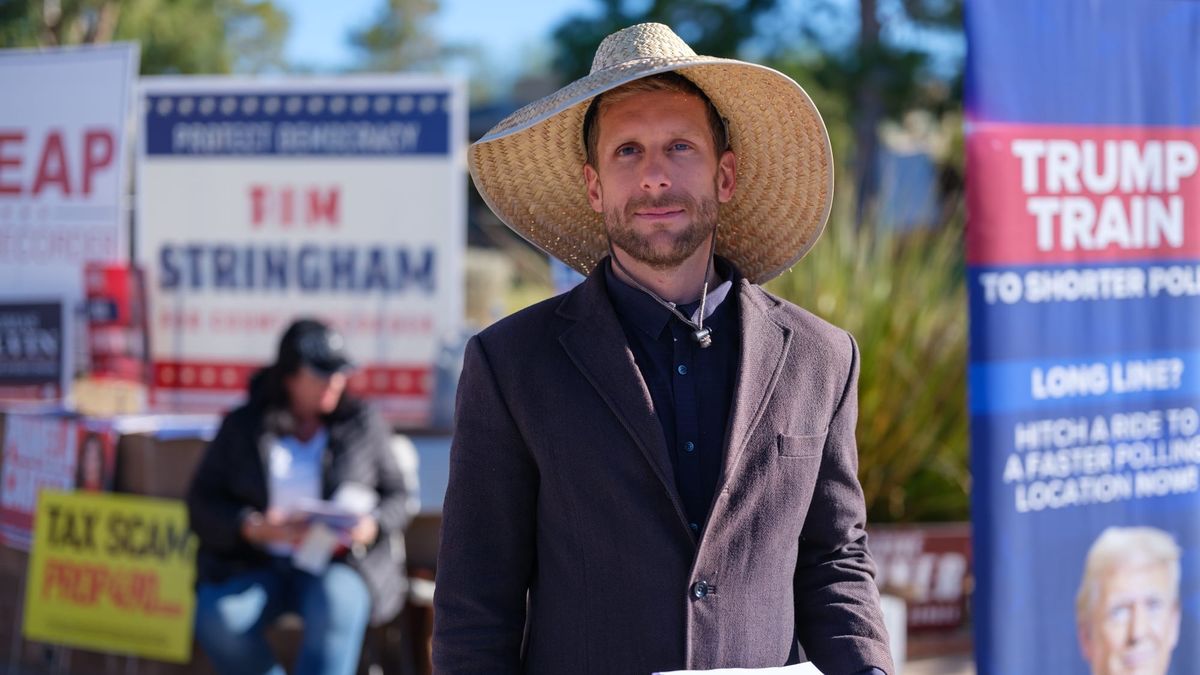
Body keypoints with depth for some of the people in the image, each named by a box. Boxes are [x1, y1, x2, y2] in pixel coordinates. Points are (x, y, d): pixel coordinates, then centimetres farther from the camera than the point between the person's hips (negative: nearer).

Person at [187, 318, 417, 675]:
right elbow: (203, 502, 4)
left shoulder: (363, 425, 8)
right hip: (253, 562, 1)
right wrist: (254, 527, -15)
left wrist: (370, 527, -12)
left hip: (340, 562, -1)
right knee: (218, 619, -30)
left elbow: (400, 497, 10)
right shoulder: (242, 426, 7)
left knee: (337, 608, -36)